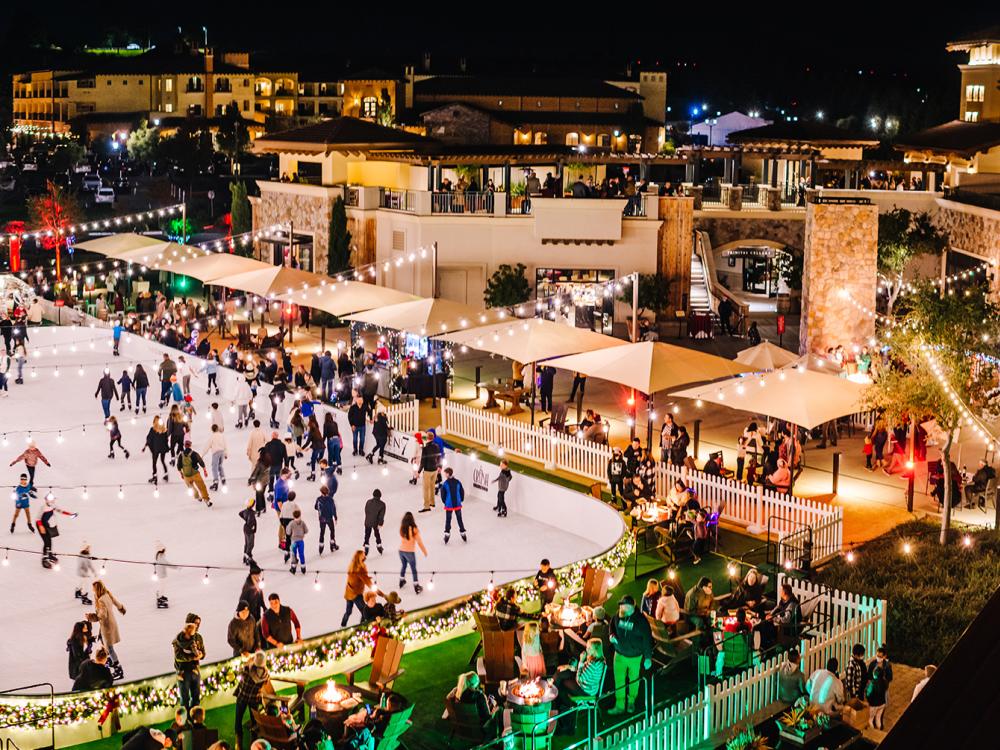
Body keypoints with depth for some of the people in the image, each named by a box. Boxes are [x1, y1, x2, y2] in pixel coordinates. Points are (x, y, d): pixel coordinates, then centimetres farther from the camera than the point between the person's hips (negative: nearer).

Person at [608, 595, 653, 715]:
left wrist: (648, 658, -12)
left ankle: (631, 701, 38)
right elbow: (612, 625, 13)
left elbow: (647, 639, -14)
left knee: (633, 680, 16)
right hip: (620, 654, 2)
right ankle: (619, 706, 12)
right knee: (619, 681, 1)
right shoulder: (618, 616, -9)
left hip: (635, 656, -2)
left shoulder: (641, 620, -21)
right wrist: (612, 635, -9)